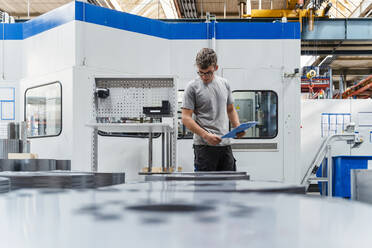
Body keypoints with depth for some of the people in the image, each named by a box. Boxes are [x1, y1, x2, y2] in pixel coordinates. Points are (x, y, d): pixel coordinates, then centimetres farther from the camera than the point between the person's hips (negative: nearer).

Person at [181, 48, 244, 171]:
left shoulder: (224, 84, 12)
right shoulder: (193, 87, -5)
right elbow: (186, 118, -9)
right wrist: (206, 135, -19)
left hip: (225, 144, 6)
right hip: (205, 146, -5)